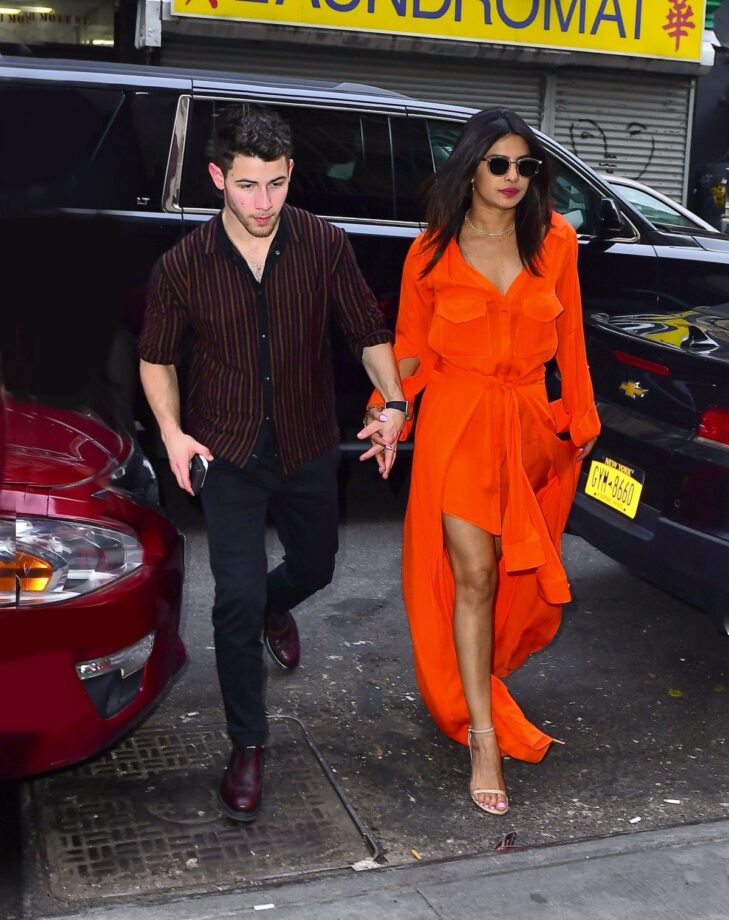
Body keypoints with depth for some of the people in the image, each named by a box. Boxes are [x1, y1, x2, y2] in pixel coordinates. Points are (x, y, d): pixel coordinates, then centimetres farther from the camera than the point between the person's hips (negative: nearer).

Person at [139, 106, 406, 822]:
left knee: (314, 566, 22)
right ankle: (247, 747, 10)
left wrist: (392, 402, -18)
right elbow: (157, 357, 1)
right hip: (228, 454, -2)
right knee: (237, 598, -9)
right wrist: (172, 432, -14)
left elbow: (369, 332, -1)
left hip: (307, 448, 3)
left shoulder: (324, 247, -10)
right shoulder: (183, 265, -12)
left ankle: (273, 607, 61)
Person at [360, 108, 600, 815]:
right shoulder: (432, 254, -3)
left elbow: (568, 337, 8)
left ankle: (474, 683, 42)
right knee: (473, 576, -4)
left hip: (529, 422, 3)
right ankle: (483, 735, 6)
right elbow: (411, 347, 3)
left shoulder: (555, 240, 1)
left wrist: (581, 416, 12)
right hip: (456, 419, -3)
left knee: (517, 575, 14)